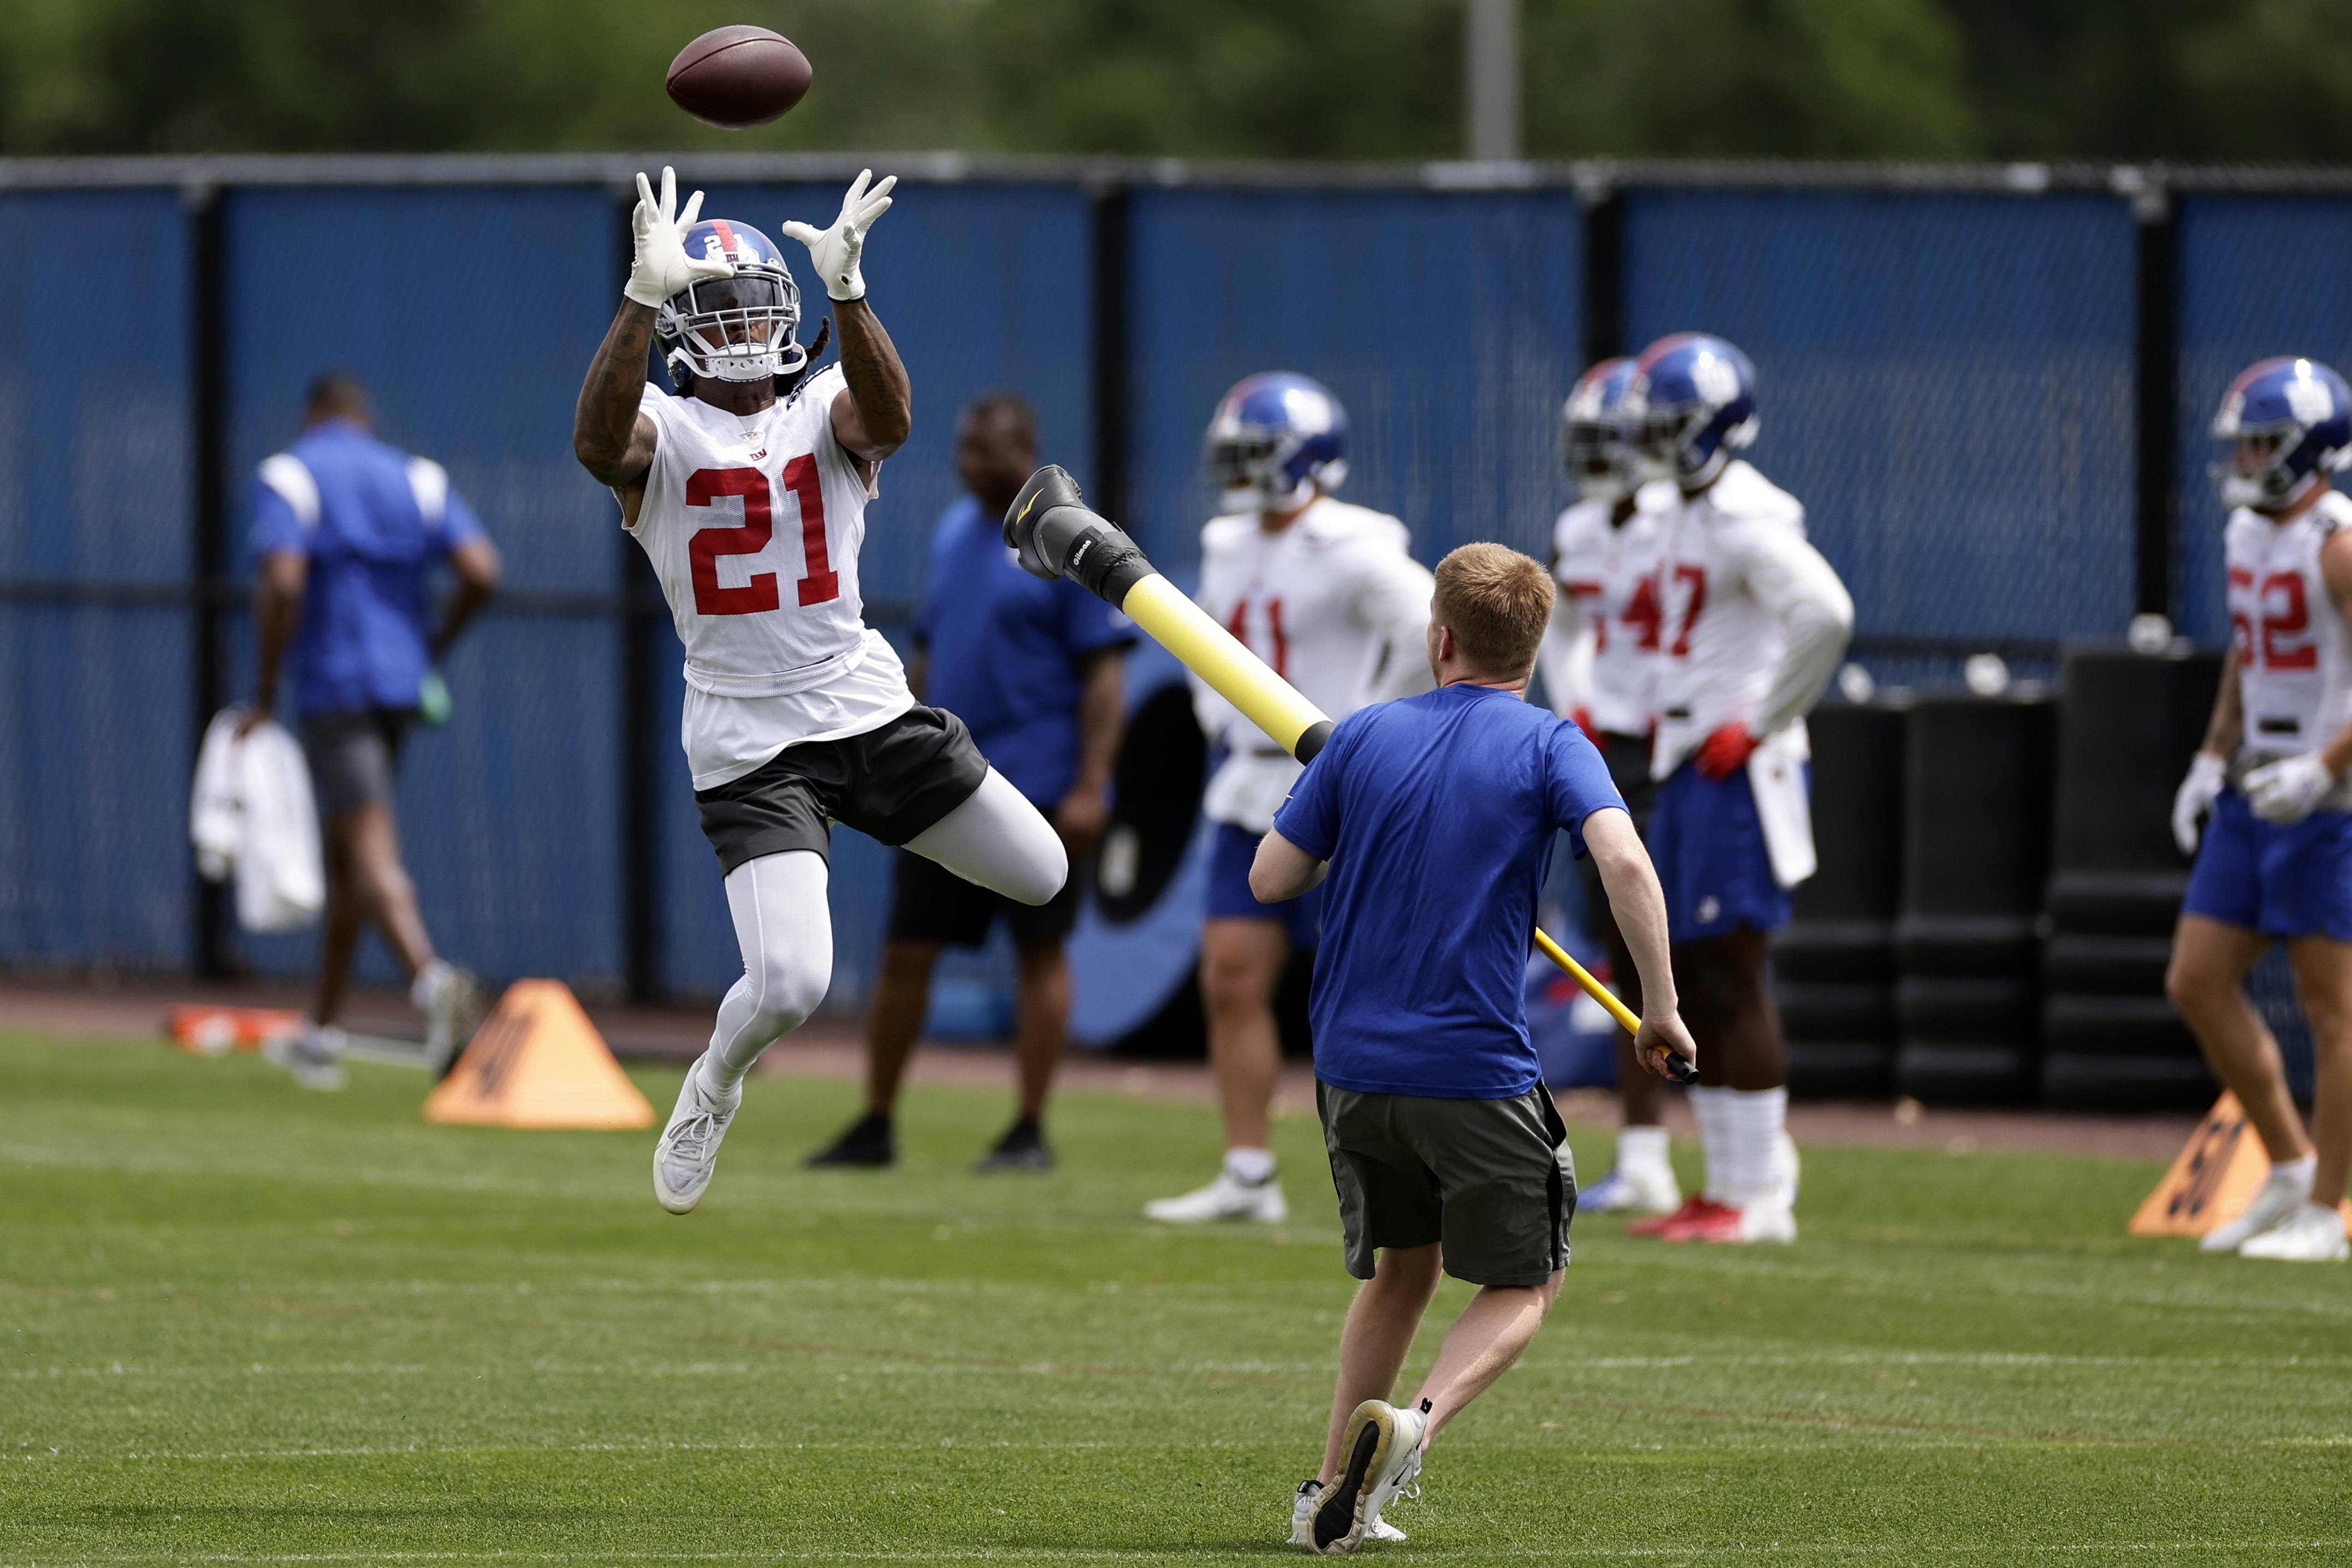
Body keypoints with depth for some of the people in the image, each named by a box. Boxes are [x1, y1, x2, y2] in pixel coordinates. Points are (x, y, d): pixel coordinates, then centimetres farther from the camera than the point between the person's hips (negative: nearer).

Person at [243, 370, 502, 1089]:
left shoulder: (289, 476, -3)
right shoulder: (417, 479, 10)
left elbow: (283, 584, -18)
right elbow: (481, 572, -2)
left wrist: (266, 692, -10)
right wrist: (434, 648, 14)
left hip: (331, 683, -6)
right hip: (401, 686, 6)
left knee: (371, 851, -14)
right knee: (343, 848, 17)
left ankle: (431, 976, -40)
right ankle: (321, 1036, 23)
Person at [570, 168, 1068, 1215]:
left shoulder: (825, 411, 1)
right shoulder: (662, 435, -5)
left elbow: (888, 418, -24)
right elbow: (598, 442, -30)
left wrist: (846, 294, -40)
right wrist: (645, 297, -43)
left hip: (867, 705, 3)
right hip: (747, 744, -3)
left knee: (1046, 879, 12)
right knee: (788, 987, -16)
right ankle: (714, 1092, 19)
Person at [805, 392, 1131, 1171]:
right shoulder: (954, 532, 13)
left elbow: (1103, 674, -10)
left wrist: (1089, 786, -16)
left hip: (1037, 780, -6)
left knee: (1040, 949, 1)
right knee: (906, 952, 5)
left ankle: (1031, 1130, 7)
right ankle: (875, 1127, 12)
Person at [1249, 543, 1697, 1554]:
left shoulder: (1364, 739, 5)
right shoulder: (1550, 748, -3)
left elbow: (1270, 879, 5)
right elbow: (1624, 862, -19)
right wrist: (1659, 1007, -12)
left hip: (1354, 1065, 4)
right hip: (1477, 1072, -4)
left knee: (1399, 1270, 23)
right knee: (1523, 1283, 12)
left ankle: (1334, 1495, 20)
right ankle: (1412, 1425, -15)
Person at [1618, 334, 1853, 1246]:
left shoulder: (1746, 520, -16)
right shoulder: (1685, 514, 15)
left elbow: (1824, 616, -27)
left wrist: (1758, 724, -20)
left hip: (1737, 772, -10)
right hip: (1685, 766, 10)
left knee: (1729, 977, -8)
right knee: (1690, 982, 11)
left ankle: (1759, 1197, -6)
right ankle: (1729, 1184, 16)